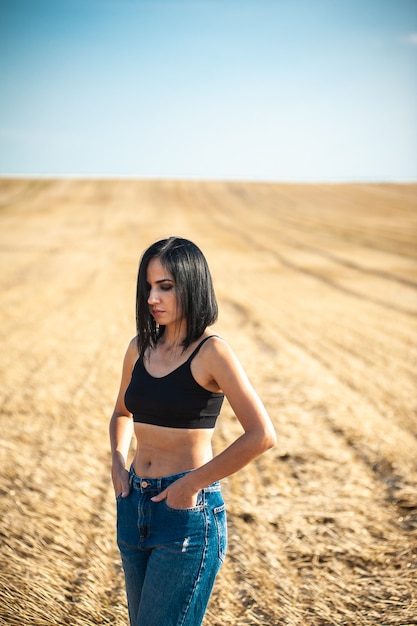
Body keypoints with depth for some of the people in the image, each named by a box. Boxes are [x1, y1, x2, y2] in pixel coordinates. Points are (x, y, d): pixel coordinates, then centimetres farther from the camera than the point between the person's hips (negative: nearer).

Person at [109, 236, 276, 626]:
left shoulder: (211, 351, -13)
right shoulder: (140, 348, 6)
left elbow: (262, 436, -21)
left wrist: (193, 483, -17)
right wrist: (118, 460, 6)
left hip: (188, 512, -7)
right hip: (135, 509, 7)